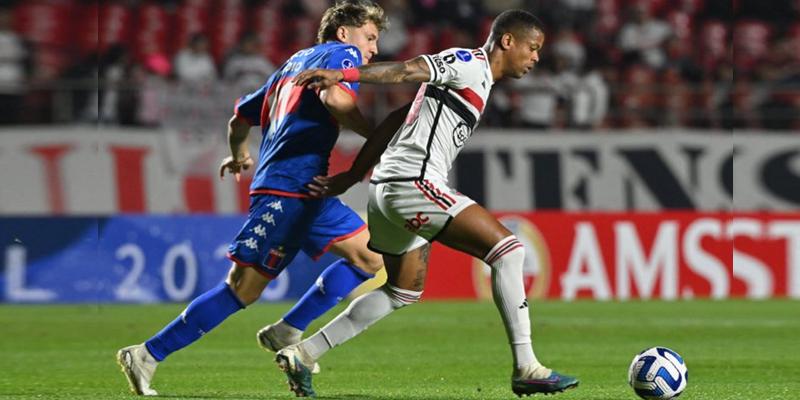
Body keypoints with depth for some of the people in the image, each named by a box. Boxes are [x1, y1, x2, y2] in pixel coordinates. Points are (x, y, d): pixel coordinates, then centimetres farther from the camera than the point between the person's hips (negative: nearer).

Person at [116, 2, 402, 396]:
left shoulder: (296, 62, 27)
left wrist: (239, 156, 53)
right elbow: (334, 97, -22)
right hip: (287, 187, -10)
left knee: (370, 257, 6)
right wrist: (375, 133, -12)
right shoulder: (342, 53, 2)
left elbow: (241, 116, 35)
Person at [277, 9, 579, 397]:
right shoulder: (471, 64, -5)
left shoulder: (469, 72, 24)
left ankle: (302, 354, 22)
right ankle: (526, 368, -16)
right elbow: (407, 70, -18)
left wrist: (351, 176, 20)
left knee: (404, 291, 23)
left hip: (390, 190, 10)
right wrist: (345, 74, -30)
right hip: (414, 183, -10)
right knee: (507, 249, -13)